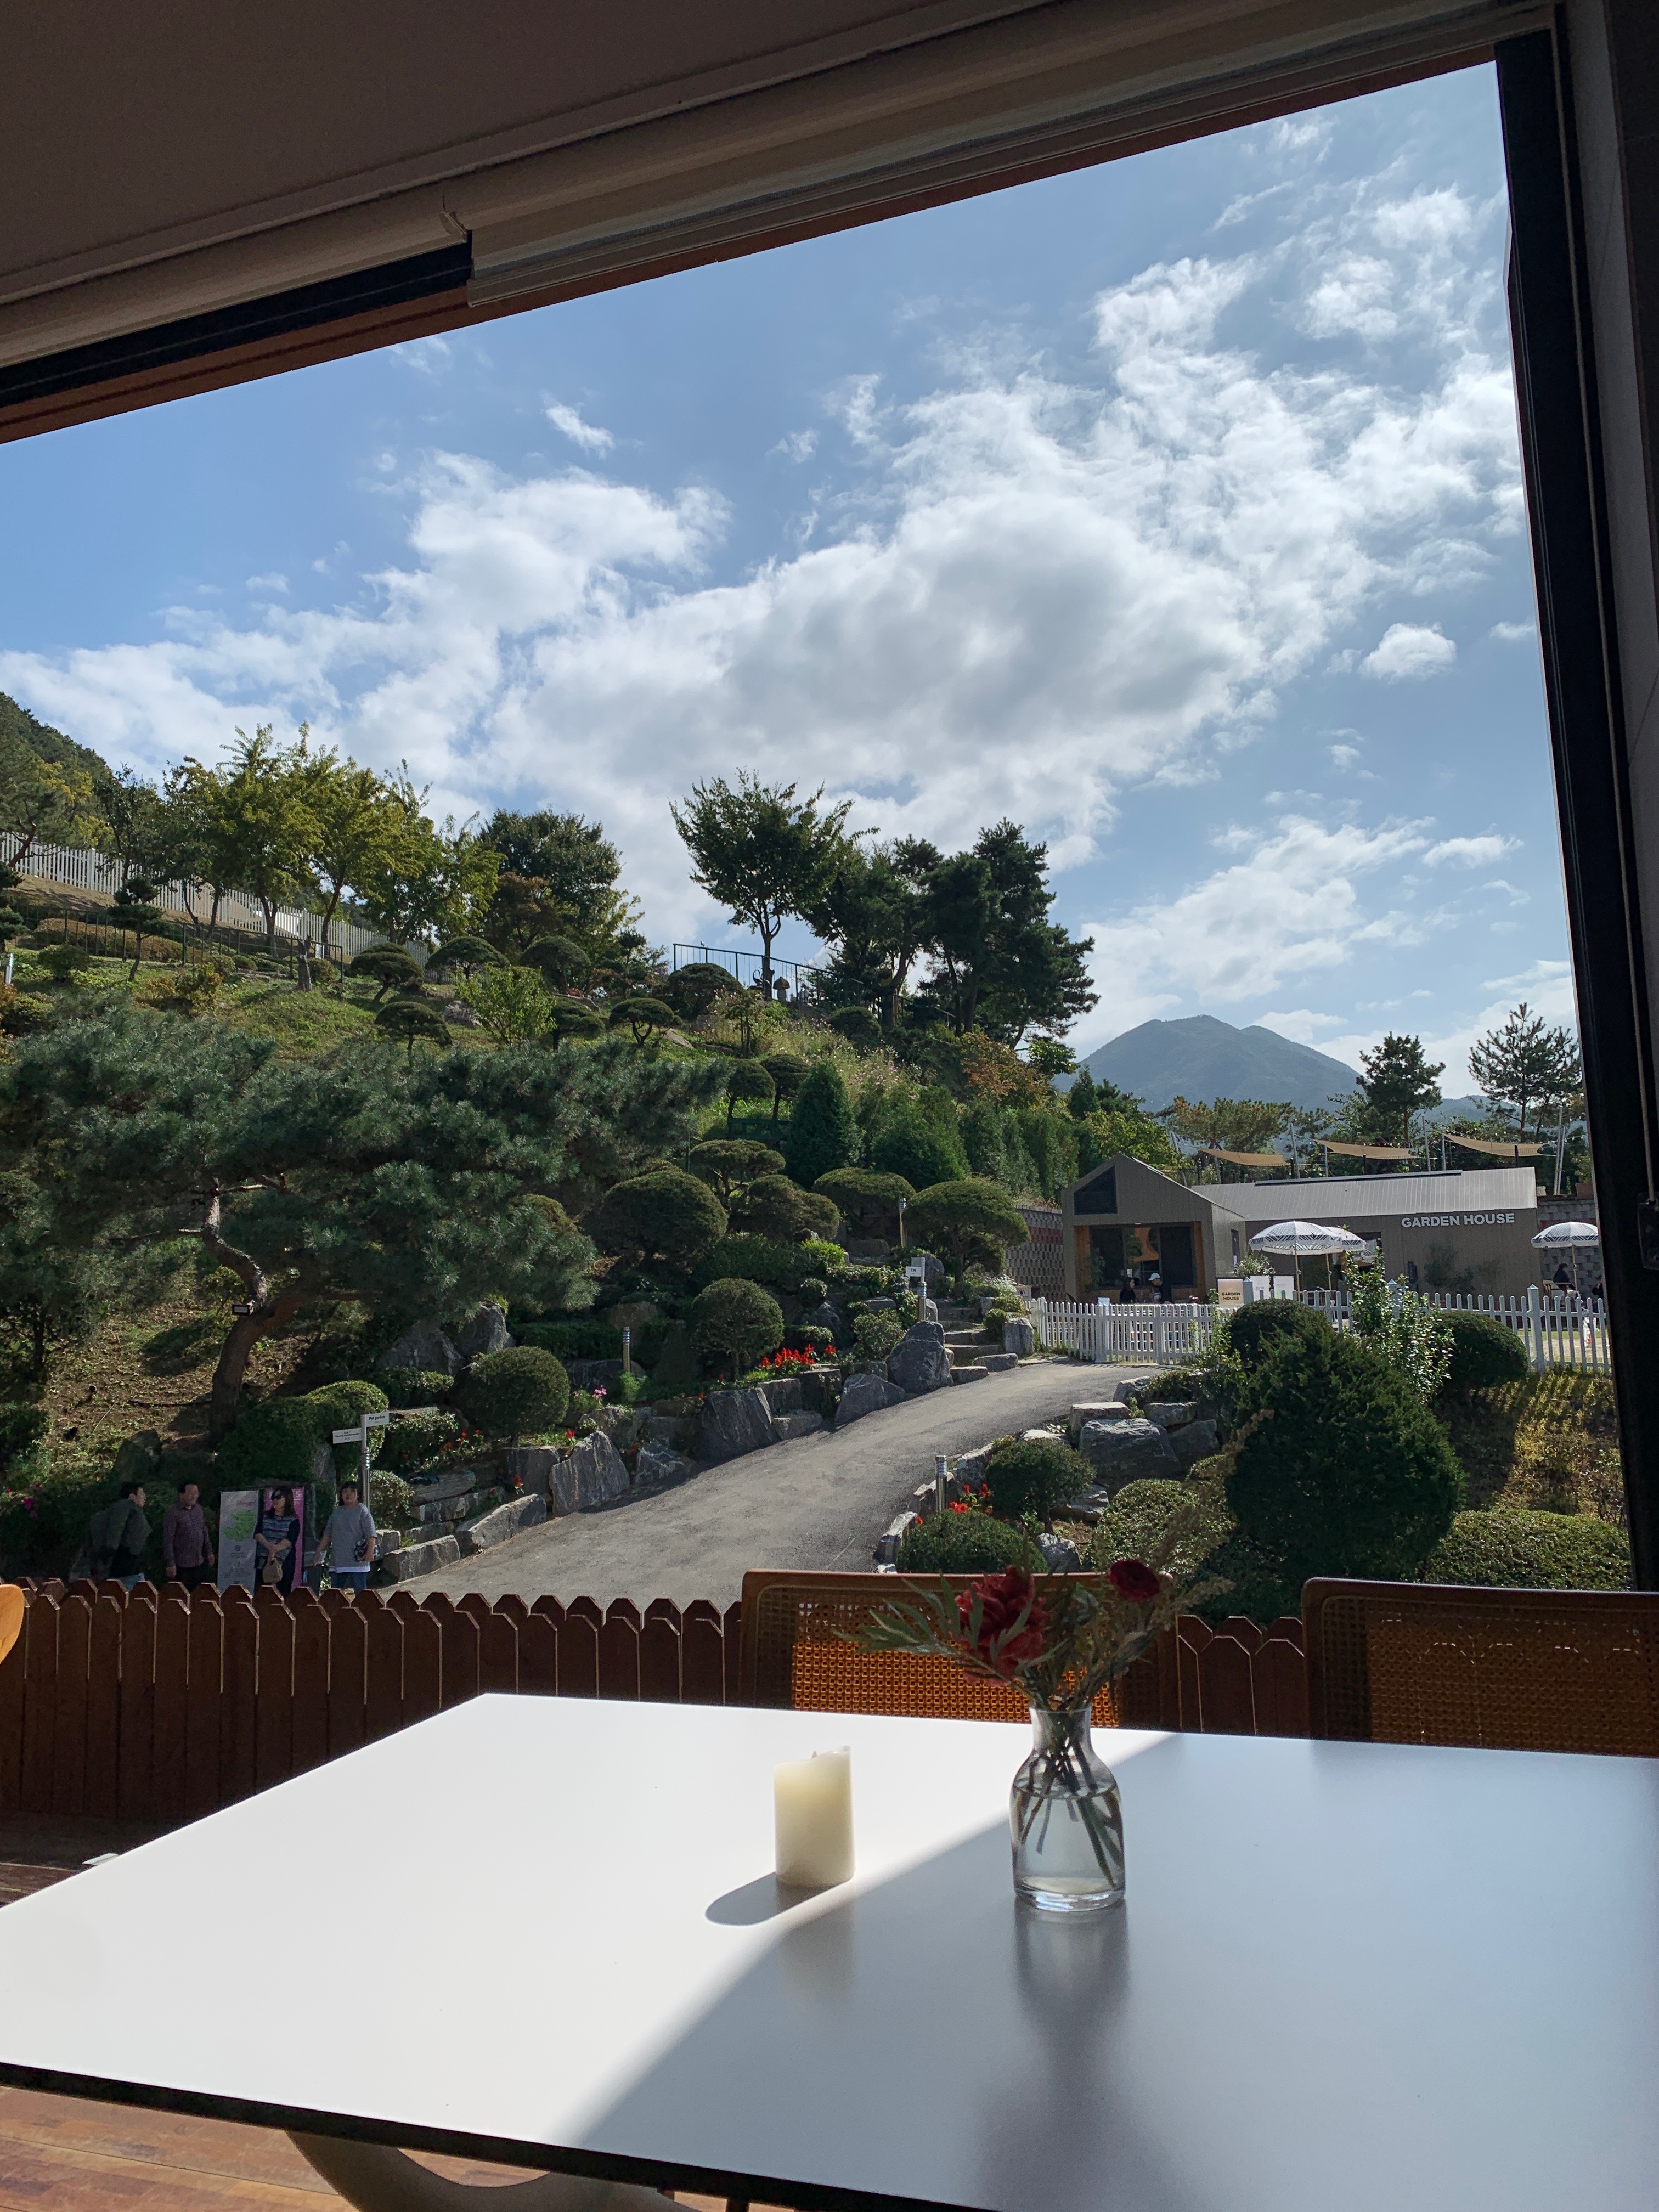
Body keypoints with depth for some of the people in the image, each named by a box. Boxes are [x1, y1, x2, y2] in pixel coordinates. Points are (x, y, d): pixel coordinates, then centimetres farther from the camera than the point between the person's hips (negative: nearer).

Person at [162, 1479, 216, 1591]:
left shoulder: (198, 1509, 7)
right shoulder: (173, 1513, -14)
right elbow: (168, 1541, -15)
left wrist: (209, 1552, 16)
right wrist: (170, 1564, -17)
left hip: (200, 1564, 6)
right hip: (181, 1565, -6)